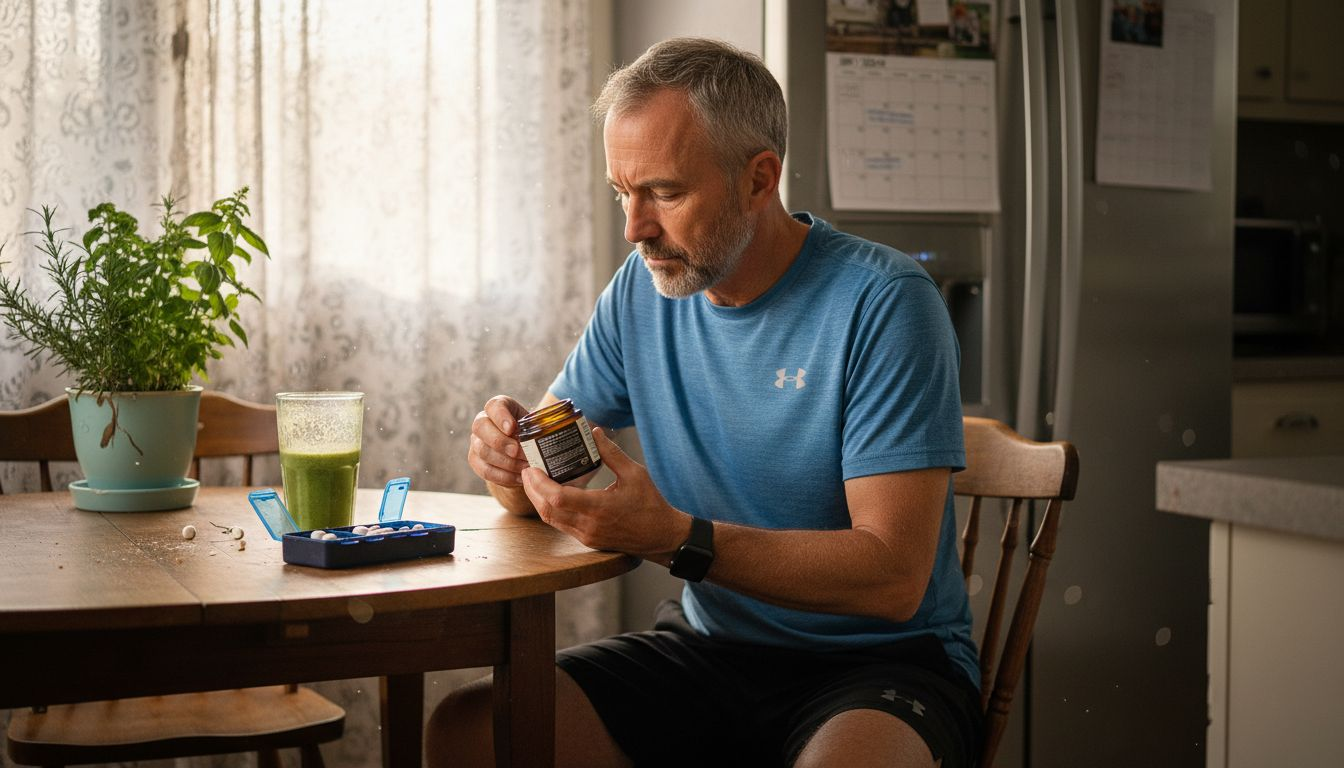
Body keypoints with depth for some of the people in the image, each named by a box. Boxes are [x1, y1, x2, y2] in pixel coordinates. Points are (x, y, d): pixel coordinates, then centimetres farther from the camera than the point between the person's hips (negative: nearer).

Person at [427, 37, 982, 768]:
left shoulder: (881, 303, -14)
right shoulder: (642, 288, 5)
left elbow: (893, 577, -20)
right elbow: (545, 473, 12)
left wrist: (675, 538, -30)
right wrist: (510, 451, -13)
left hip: (879, 660, -4)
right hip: (707, 645, 5)